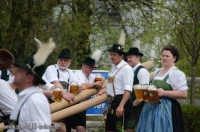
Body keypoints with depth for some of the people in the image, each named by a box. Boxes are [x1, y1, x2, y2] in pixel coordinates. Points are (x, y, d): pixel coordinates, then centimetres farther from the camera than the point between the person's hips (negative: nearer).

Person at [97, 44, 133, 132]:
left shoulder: (126, 68, -14)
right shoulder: (114, 67, 15)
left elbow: (128, 90, -22)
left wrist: (121, 106, -28)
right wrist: (104, 90, 13)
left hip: (121, 102, -10)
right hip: (112, 103, 10)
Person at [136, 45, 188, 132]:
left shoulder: (176, 73, -9)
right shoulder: (158, 72, 16)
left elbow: (183, 93, -17)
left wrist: (164, 93, -20)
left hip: (166, 110, -8)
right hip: (152, 109, 8)